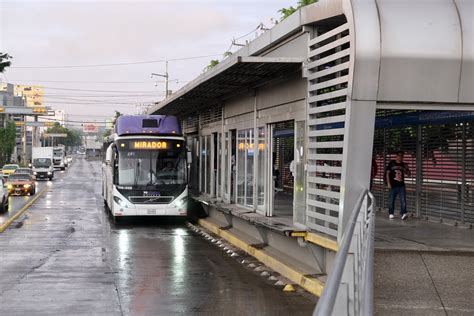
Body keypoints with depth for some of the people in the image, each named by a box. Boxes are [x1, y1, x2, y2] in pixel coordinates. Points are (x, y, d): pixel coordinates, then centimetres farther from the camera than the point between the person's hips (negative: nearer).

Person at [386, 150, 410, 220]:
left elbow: (408, 174, 15)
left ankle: (403, 213, -19)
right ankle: (391, 214, 18)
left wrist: (407, 169, -6)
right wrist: (388, 183, -5)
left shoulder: (403, 165, 11)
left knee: (403, 200, -12)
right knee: (391, 200, 5)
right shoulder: (392, 163, 3)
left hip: (401, 185, 2)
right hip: (393, 185, -2)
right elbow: (387, 173, 3)